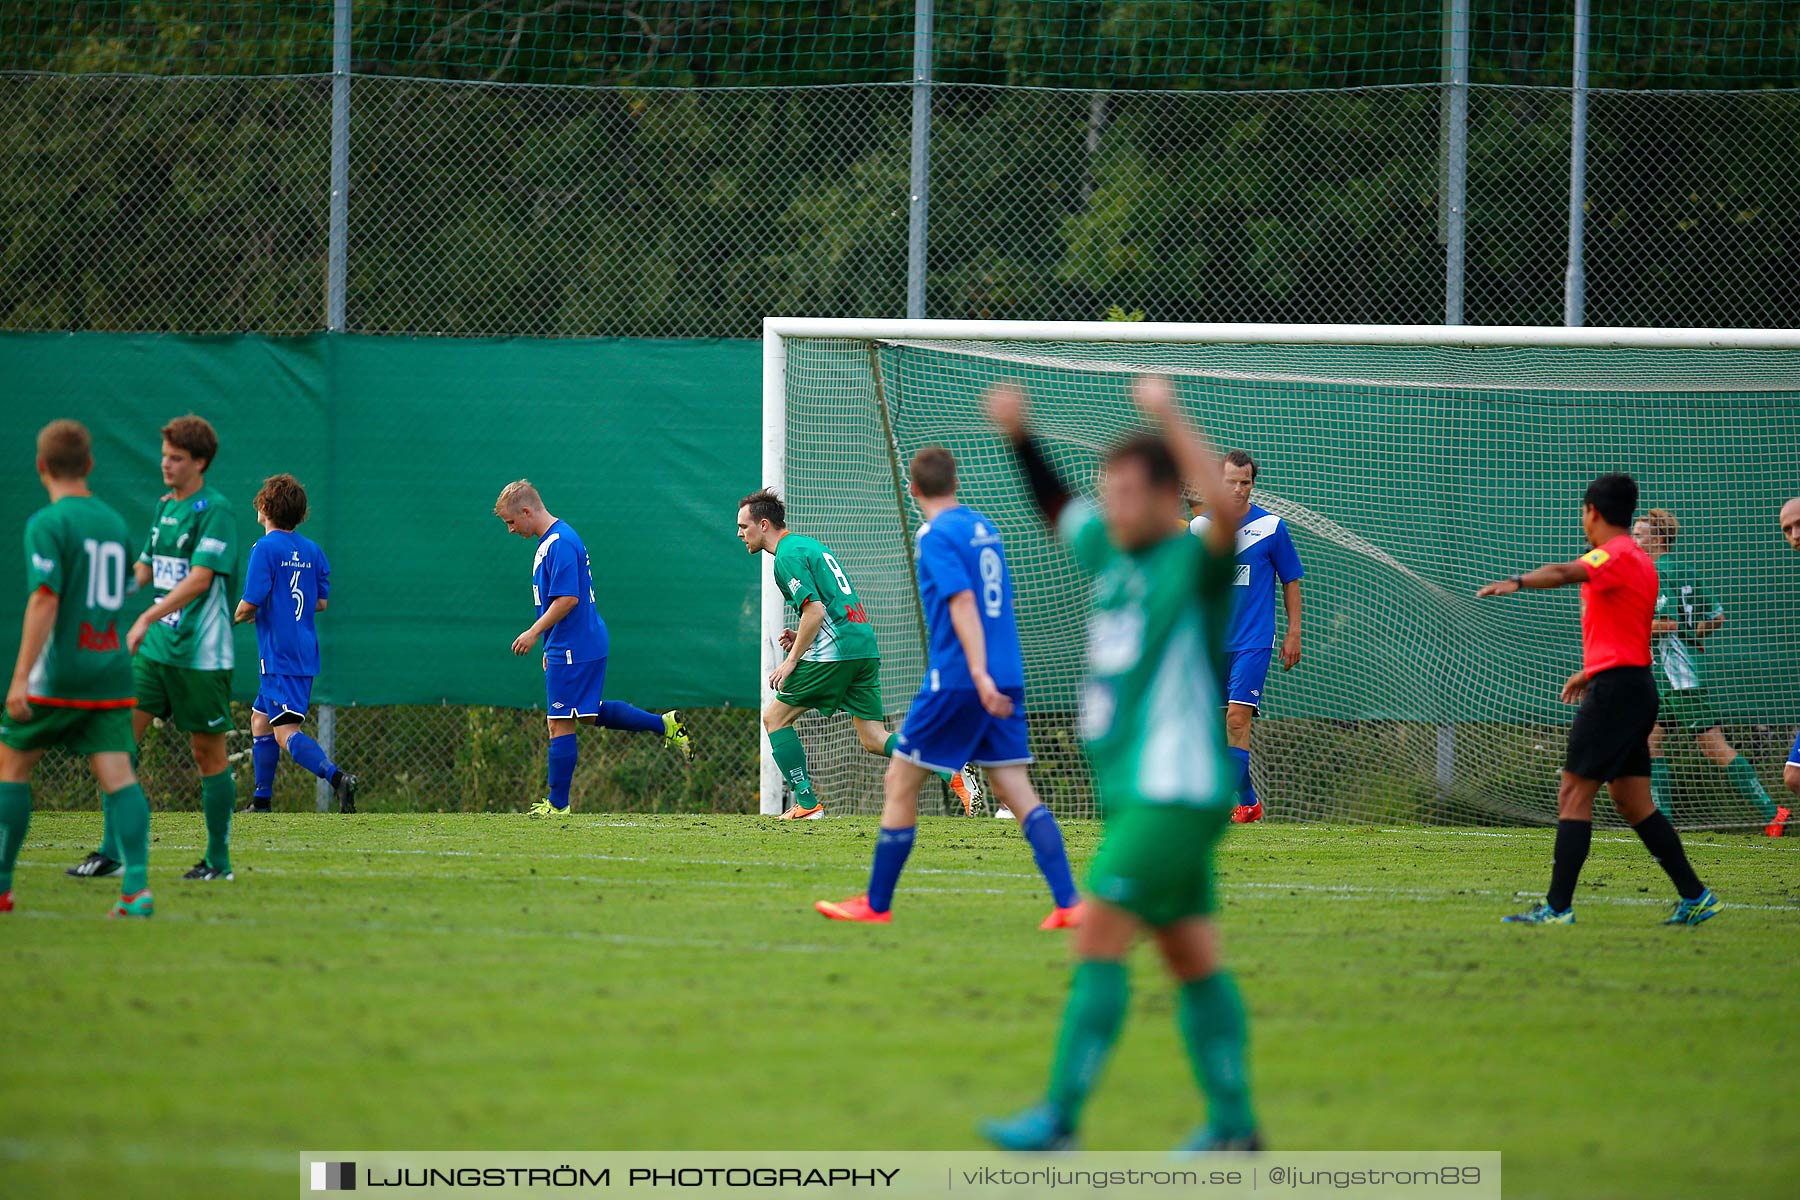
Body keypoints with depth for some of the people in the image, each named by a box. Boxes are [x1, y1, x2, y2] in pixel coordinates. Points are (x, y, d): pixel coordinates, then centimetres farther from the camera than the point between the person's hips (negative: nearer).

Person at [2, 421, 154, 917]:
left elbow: (45, 599, -19)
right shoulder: (114, 523, 10)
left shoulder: (47, 524, -10)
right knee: (117, 774, -3)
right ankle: (137, 884, -20)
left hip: (57, 673, -5)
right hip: (110, 672, 5)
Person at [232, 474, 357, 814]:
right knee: (260, 720, 21)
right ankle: (261, 801, 24)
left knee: (286, 733, -14)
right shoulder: (311, 550, 10)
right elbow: (321, 601, 16)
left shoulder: (265, 549, -12)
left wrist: (237, 617, 5)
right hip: (304, 652, 8)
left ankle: (336, 777, -34)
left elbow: (251, 603, -17)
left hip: (279, 655, -8)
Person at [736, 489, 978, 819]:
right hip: (865, 646, 9)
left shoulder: (788, 556, -7)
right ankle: (953, 774, -10)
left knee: (775, 718, 4)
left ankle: (807, 804, 0)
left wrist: (791, 661, -12)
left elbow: (815, 610, -17)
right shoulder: (808, 545, 24)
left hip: (834, 652, -9)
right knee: (874, 739, 6)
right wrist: (801, 637, 18)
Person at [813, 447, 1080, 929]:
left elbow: (963, 603, -20)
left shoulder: (936, 536, -8)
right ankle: (1069, 903, -11)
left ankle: (876, 904, 12)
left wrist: (980, 674, -27)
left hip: (956, 682, -7)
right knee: (1017, 792, 2)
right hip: (1005, 683, 7)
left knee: (900, 782, 6)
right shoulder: (984, 528, 15)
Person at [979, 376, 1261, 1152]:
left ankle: (1060, 1117, -13)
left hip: (1176, 791, -8)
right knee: (1192, 958, 10)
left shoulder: (1193, 563, -12)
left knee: (1097, 940, -12)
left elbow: (1226, 511, -33)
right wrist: (1019, 435, 15)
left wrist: (1172, 421, -32)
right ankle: (1233, 1123, 14)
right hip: (1130, 790, 8)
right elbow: (1056, 506, 29)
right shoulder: (1106, 550, 11)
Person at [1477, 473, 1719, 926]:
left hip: (1614, 688, -10)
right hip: (1637, 686, 10)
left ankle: (1558, 907, -12)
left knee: (1573, 794, -8)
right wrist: (1592, 671, 41)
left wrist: (1517, 582, -46)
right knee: (1633, 803, 13)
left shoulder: (1615, 555, -11)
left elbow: (1565, 573, -32)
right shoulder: (1639, 560, 20)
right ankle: (1695, 897, 13)